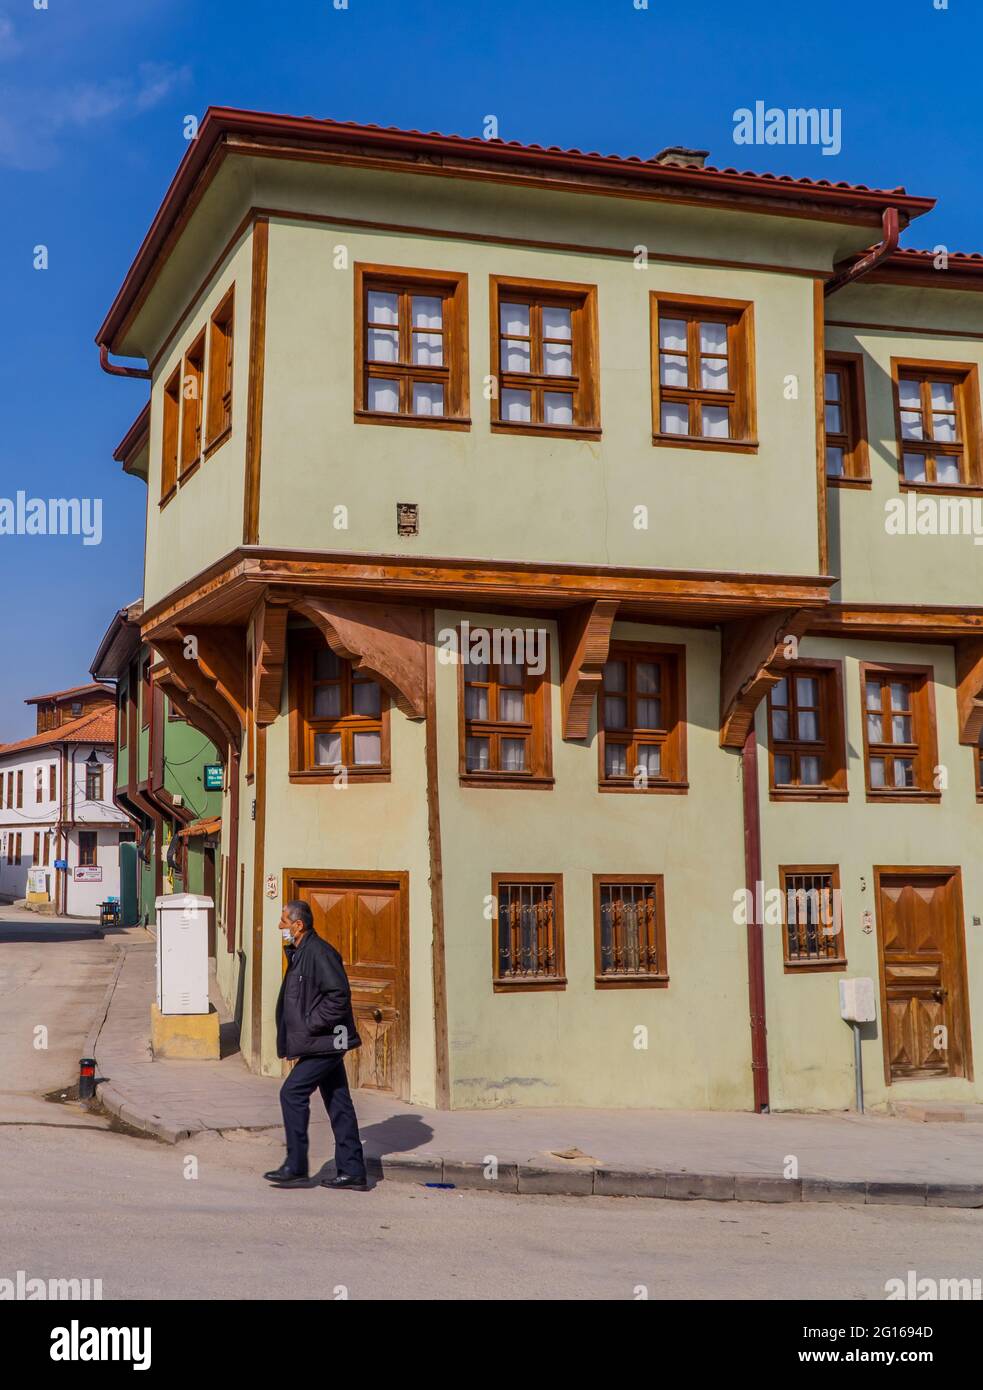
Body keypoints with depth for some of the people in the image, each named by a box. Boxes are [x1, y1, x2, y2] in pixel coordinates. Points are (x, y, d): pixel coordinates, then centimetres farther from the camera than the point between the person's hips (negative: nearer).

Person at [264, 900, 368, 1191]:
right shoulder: (299, 953, 16)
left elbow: (339, 995, -24)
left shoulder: (319, 952, -17)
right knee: (337, 1102, 9)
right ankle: (352, 1173, 13)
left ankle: (296, 1168, -1)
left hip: (324, 1042, -10)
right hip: (326, 1043, 10)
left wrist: (311, 1024, -19)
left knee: (292, 1093, -8)